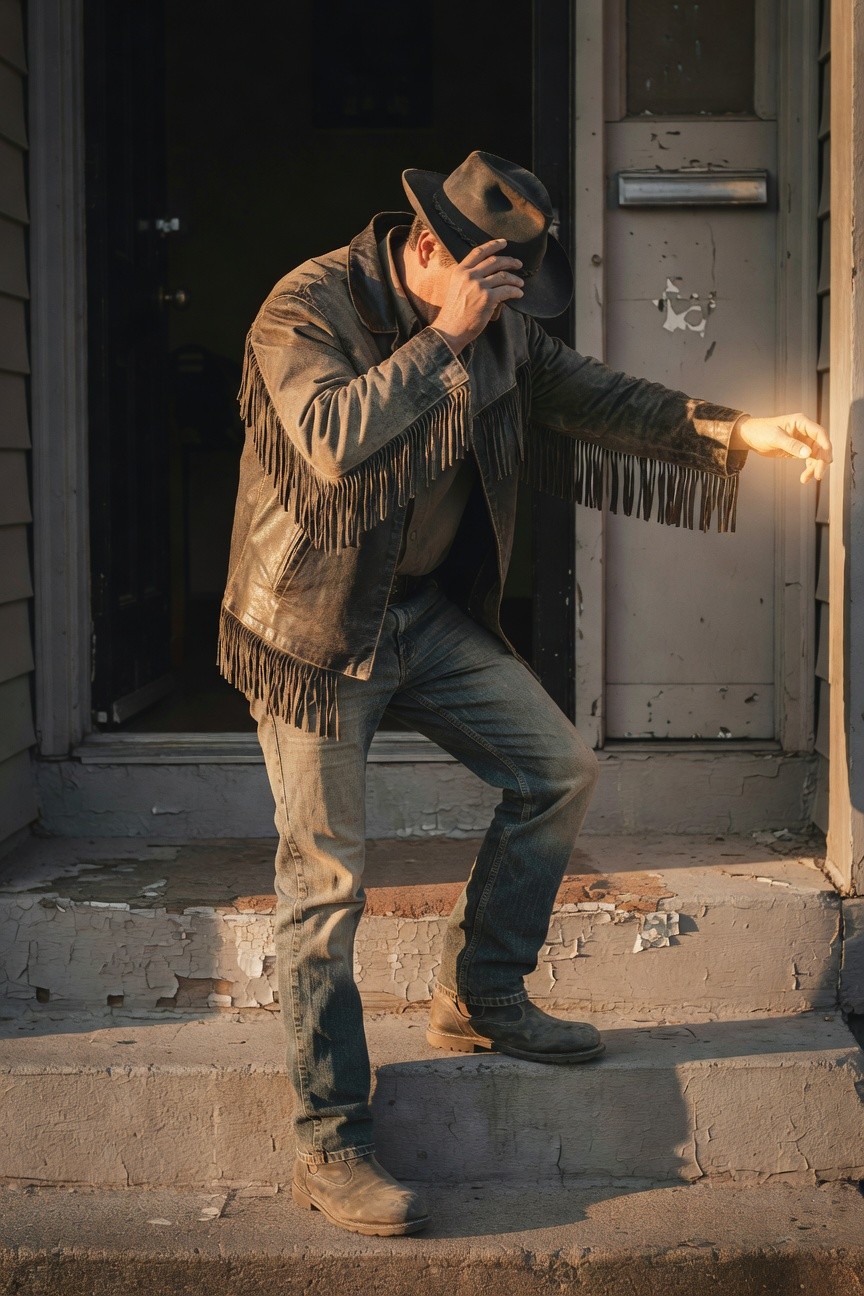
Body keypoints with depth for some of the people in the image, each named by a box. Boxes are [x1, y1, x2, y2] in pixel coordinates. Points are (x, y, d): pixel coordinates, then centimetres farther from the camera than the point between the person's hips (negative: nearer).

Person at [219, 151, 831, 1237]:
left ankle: (479, 997, 21)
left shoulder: (498, 324, 2)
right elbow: (334, 438, -35)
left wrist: (729, 428, 0)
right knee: (324, 883, -4)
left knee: (560, 772, 3)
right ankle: (329, 1147, 5)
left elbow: (589, 395, 10)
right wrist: (442, 338, -32)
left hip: (432, 612, 7)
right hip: (317, 630, -7)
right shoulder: (306, 309, -19)